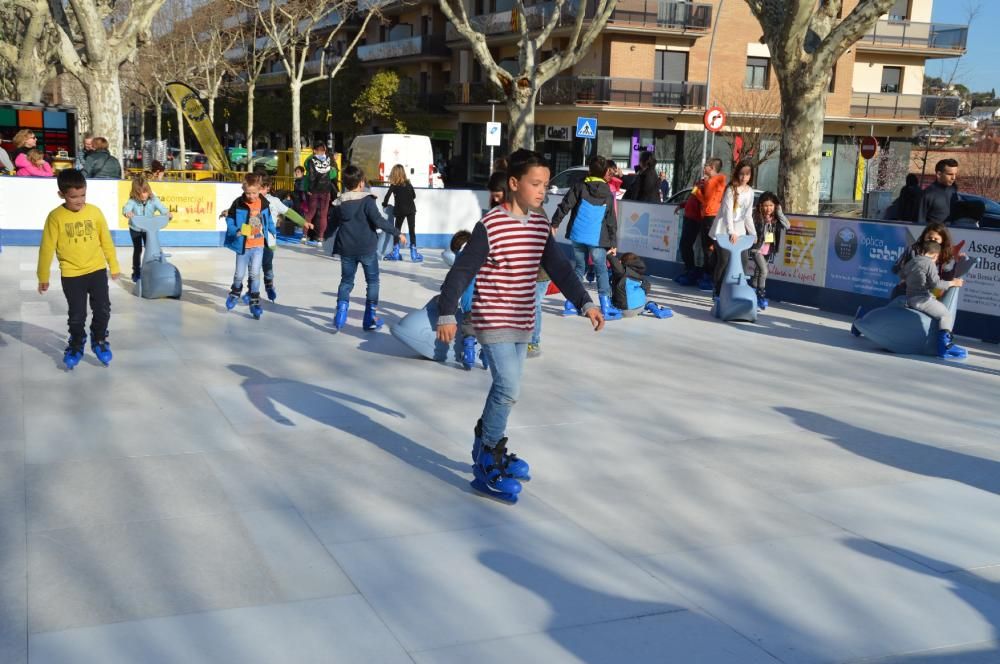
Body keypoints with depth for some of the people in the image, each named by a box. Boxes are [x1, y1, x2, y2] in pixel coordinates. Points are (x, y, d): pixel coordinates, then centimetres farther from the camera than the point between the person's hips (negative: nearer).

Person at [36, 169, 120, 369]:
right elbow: (47, 248, -5)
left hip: (97, 270, 1)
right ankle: (76, 346, 31)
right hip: (71, 275, -1)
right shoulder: (55, 217, -11)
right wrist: (43, 277, -1)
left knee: (103, 310, 5)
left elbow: (106, 241, 5)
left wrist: (114, 266, 11)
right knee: (77, 315, 9)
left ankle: (99, 341, 29)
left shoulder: (94, 211, -5)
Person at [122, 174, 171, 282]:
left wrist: (167, 214, -57)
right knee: (137, 250, 7)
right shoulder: (133, 201, -26)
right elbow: (126, 208, -46)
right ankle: (136, 272, 23)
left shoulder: (153, 200, -21)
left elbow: (162, 208, -33)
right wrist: (127, 213, -70)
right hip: (135, 229, -1)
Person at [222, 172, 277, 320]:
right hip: (242, 245, -1)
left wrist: (272, 232, 19)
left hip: (258, 245, 1)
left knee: (255, 273, 0)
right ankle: (235, 292, 39)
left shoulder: (264, 204, -3)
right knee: (240, 274, 11)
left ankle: (255, 301, 8)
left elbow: (269, 219, 13)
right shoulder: (238, 204, -12)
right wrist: (236, 231, -23)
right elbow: (230, 220, -8)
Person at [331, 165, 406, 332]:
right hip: (366, 248, -4)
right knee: (372, 281, 10)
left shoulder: (339, 203, 5)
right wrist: (397, 233, -12)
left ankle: (341, 310, 1)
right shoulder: (367, 200, -12)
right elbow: (378, 221, -19)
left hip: (346, 249, 4)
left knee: (346, 281, 17)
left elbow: (333, 224, 17)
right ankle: (371, 317, 9)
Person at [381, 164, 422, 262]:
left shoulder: (393, 186, -5)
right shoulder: (408, 184, 4)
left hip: (400, 210, -1)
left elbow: (387, 196, -13)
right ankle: (413, 252, -3)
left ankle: (395, 252, 11)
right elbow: (414, 196, 11)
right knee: (412, 230, 2)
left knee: (397, 230, 11)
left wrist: (384, 204, 4)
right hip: (411, 209, 1)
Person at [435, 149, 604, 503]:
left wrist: (585, 302, -2)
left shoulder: (541, 225, 5)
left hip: (522, 324, 8)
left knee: (505, 390, 16)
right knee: (508, 389, -13)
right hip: (493, 322, -8)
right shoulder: (491, 225, -17)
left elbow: (560, 268, 7)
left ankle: (485, 449, 33)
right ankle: (487, 470, -2)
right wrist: (446, 314, -19)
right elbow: (461, 271, -16)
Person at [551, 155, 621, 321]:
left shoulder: (580, 186, 1)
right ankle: (606, 307, -1)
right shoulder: (608, 194, 3)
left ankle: (570, 304, 13)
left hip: (578, 235, 2)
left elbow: (564, 206, -3)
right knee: (601, 270, 5)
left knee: (578, 267, 13)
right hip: (597, 238, -2)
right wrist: (613, 243, 9)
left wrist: (554, 223, 5)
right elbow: (611, 222, 5)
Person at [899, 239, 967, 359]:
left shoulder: (910, 262, 16)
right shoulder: (930, 263, -8)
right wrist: (952, 283, -1)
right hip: (922, 299, -9)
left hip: (909, 299, 9)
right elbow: (936, 283, -13)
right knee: (946, 315, -5)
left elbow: (901, 274, 34)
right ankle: (944, 345, -20)